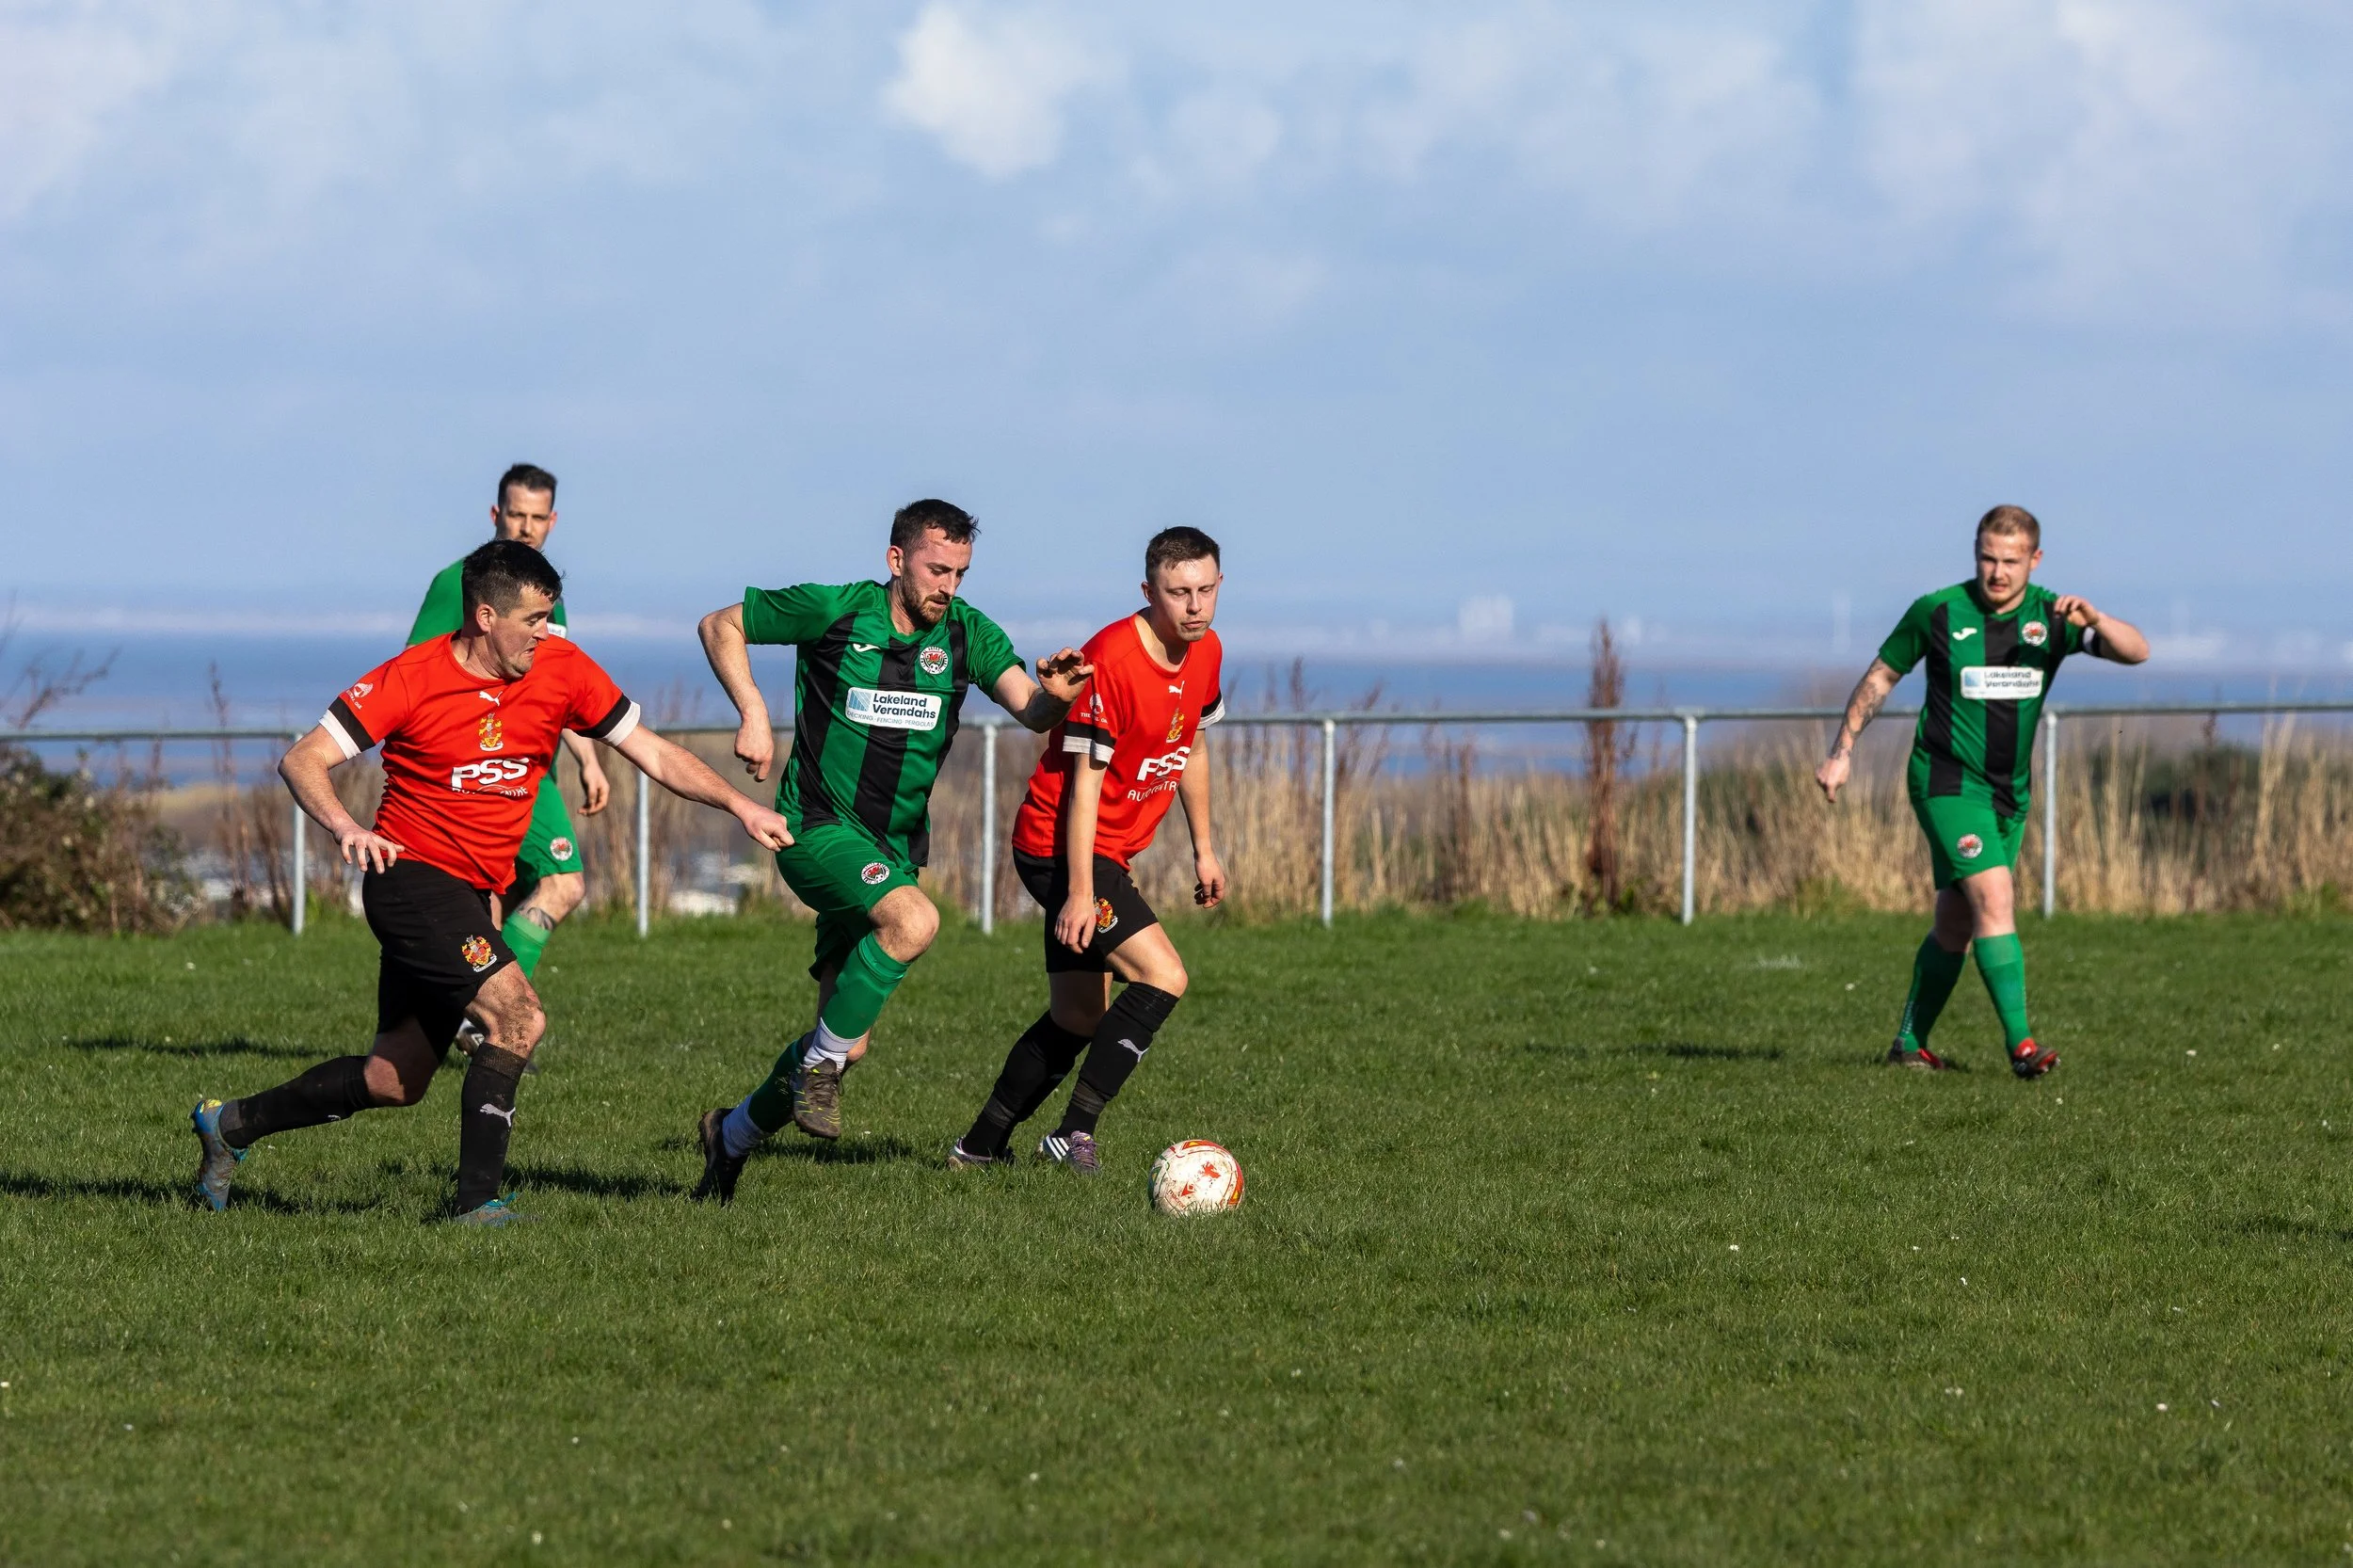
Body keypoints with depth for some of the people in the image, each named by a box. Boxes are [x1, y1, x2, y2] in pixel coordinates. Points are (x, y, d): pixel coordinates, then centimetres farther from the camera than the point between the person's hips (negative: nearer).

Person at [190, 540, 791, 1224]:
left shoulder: (561, 670, -2)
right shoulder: (412, 679, -15)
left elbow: (654, 755, 5)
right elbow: (303, 761, -16)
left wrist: (739, 805, -5)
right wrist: (343, 826, -35)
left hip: (475, 896, 7)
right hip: (412, 875, -7)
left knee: (394, 1081, 10)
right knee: (518, 1017, -23)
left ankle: (231, 1124, 27)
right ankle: (476, 1201, -16)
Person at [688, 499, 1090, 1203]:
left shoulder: (966, 634, 0)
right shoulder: (833, 611, -9)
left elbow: (1028, 708, -12)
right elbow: (720, 626, 3)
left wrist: (1053, 694, -35)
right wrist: (754, 714, -8)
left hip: (893, 851, 5)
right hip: (819, 827, -5)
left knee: (846, 1043, 7)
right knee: (914, 919, -34)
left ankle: (734, 1134, 30)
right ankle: (819, 1062, -19)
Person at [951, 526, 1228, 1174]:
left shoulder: (1206, 651, 3)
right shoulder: (1110, 658, -23)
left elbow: (1191, 748, 20)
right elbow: (1085, 782, -22)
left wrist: (1204, 848, 22)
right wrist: (1080, 893, -25)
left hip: (1110, 852, 9)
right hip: (1063, 848, -9)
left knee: (1077, 1019, 14)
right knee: (1163, 977, -21)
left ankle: (980, 1147, 26)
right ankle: (1074, 1134, -18)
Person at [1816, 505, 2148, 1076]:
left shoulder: (2050, 616, -4)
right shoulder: (1937, 612, -10)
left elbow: (2135, 651, -15)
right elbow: (1882, 674, 5)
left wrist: (2092, 618, -34)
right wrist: (1842, 751, 4)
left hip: (2009, 792, 4)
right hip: (1947, 779, -4)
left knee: (1956, 926, 11)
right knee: (1994, 899, -20)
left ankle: (1910, 1043, 26)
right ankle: (2020, 1043, -23)